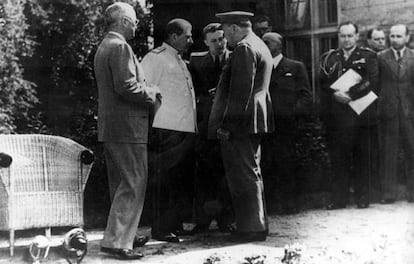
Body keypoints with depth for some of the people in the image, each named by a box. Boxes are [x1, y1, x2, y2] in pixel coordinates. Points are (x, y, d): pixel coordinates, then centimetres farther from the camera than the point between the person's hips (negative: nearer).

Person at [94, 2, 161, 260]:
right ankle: (116, 241, -8)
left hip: (110, 127, 10)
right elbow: (126, 86, -22)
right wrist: (152, 94, -7)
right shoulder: (120, 47, -14)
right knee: (133, 184, -8)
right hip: (126, 127, -10)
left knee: (121, 185, 16)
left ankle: (123, 234, 25)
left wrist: (148, 91, 13)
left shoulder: (104, 47, 18)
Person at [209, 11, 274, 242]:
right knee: (252, 173, 17)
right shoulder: (260, 46, 18)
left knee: (244, 175, -6)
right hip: (254, 121, 11)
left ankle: (252, 228, -1)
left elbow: (241, 90, -22)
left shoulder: (244, 49, -15)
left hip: (240, 122, -11)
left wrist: (228, 124, -21)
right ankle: (257, 223, 26)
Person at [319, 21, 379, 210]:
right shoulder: (328, 58, 15)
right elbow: (323, 84, 6)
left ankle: (362, 197, 11)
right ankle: (338, 198, 7)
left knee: (363, 158, 2)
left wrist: (349, 94, -17)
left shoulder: (368, 56, 6)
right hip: (336, 116, 2)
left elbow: (371, 81, -8)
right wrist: (335, 95, -13)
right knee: (338, 159, 1)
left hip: (362, 115, -2)